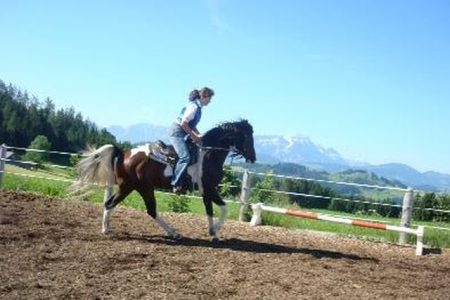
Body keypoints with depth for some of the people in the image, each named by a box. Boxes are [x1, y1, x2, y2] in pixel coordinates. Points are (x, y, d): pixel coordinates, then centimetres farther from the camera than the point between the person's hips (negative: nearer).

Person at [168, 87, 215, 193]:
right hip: (177, 132, -10)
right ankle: (175, 184, -17)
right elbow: (183, 123, -22)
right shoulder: (194, 106, -18)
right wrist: (193, 136, -13)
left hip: (181, 133, 10)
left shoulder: (197, 106, 11)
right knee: (185, 157, -19)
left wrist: (198, 135, 8)